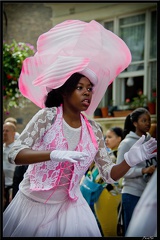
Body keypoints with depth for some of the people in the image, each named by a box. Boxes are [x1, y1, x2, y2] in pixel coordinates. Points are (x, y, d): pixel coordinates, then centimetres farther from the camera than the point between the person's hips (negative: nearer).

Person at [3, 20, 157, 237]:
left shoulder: (94, 130, 0)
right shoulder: (48, 116, -12)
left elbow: (109, 174, 2)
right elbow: (15, 154, -19)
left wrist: (130, 160, -19)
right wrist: (54, 154, -35)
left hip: (68, 208, 3)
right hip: (32, 204, -3)